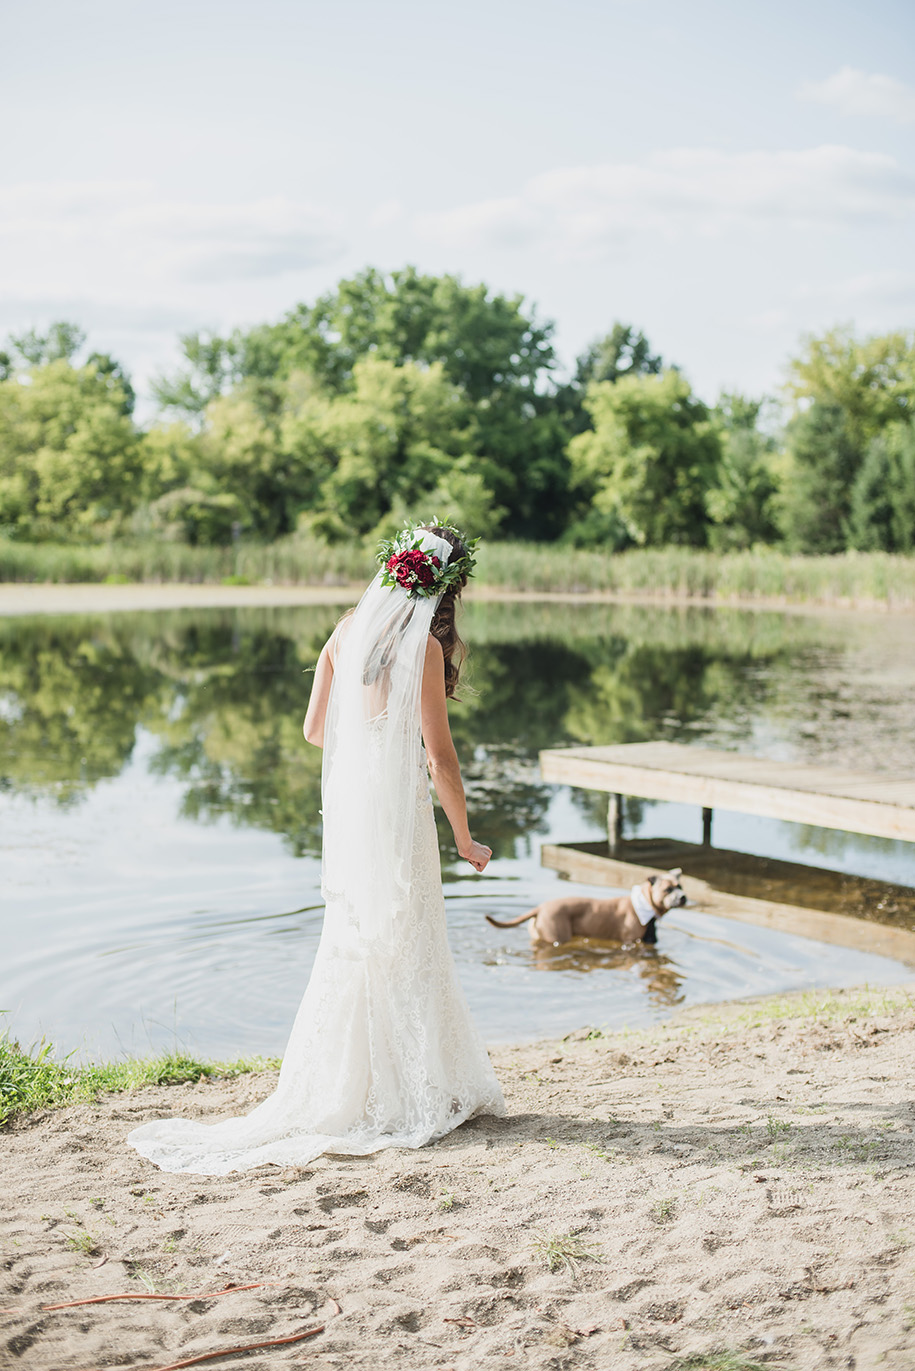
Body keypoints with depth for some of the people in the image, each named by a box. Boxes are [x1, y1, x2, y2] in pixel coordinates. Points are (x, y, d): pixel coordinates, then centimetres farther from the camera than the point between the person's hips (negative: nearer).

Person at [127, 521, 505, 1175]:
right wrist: (466, 839, -1)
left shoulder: (350, 627, 6)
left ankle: (337, 1091, 23)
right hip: (397, 808, -6)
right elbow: (441, 757, -12)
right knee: (405, 944, 4)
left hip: (345, 801, 6)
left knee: (354, 941, 15)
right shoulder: (424, 645, -13)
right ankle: (410, 1100, 14)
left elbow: (315, 727, 11)